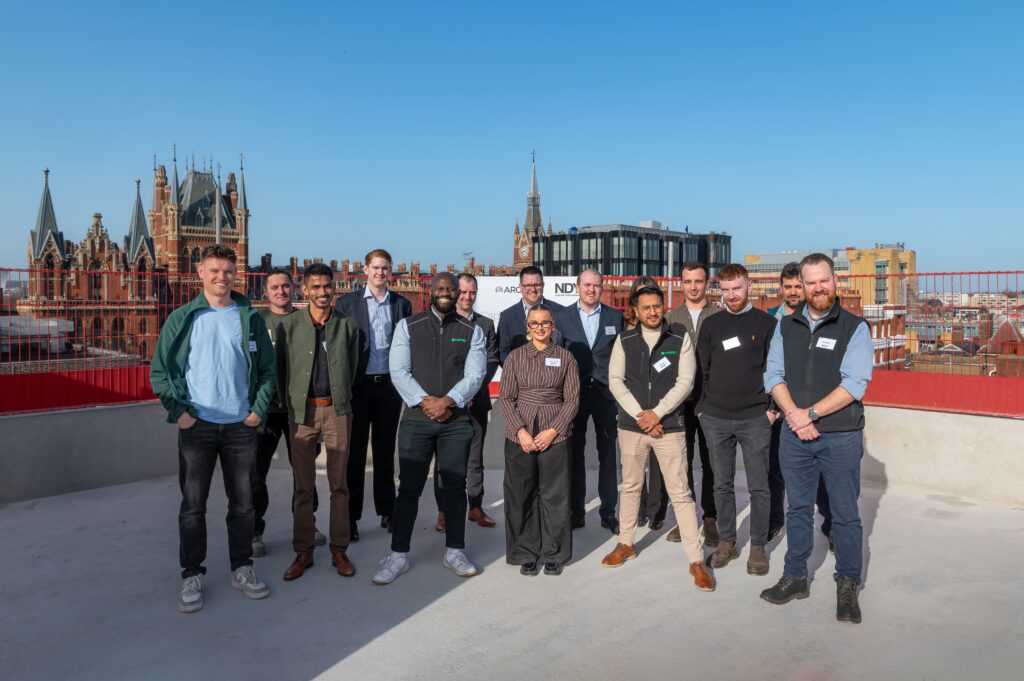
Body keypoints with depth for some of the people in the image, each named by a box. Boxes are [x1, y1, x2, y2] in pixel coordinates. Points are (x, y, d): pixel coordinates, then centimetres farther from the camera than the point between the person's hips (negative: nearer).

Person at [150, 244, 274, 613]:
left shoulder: (250, 318, 4)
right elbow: (160, 371, 1)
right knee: (193, 505, 6)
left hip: (241, 424, 1)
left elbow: (267, 367, 7)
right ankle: (192, 575, 19)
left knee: (243, 503, 10)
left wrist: (259, 408, -2)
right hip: (197, 424, -1)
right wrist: (178, 411, -8)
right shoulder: (182, 318, 0)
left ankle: (242, 568, 24)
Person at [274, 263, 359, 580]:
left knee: (339, 483, 5)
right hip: (302, 411, 0)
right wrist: (290, 406, 6)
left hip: (337, 409, 0)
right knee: (303, 486, 6)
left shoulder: (347, 326, 5)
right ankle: (303, 552, 17)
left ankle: (339, 550, 15)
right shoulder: (289, 326, 2)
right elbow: (282, 370, 7)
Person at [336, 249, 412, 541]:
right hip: (358, 386, -2)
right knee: (354, 454, 3)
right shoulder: (347, 303, 2)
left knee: (386, 452, 11)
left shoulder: (402, 304, 7)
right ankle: (351, 516, 11)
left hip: (389, 385, 2)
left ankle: (386, 511, 22)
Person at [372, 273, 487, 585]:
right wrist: (425, 402, -13)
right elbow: (399, 371, -4)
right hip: (417, 419, -1)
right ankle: (398, 555, 13)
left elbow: (475, 375, -3)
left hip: (456, 420, 1)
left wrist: (447, 401, -16)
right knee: (409, 487, 2)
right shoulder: (407, 326, 4)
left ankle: (454, 552, 21)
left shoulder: (472, 331, 6)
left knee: (455, 487, 8)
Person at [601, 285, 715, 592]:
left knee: (680, 492, -3)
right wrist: (639, 415, -10)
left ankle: (696, 560, 4)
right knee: (630, 486, 15)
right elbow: (615, 380, -1)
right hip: (631, 425, 2)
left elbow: (685, 381, -5)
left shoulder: (680, 340, 0)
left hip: (669, 426, -2)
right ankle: (625, 544, 31)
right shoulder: (624, 341, 4)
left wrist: (657, 413, -13)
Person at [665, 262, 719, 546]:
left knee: (711, 461, 5)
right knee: (682, 460, 8)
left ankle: (710, 519, 15)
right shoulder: (672, 317, 8)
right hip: (680, 401, 2)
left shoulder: (720, 316, 0)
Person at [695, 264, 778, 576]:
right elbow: (701, 370, 9)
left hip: (755, 419, -2)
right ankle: (726, 542, 22)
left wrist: (773, 408, -5)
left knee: (758, 486, 3)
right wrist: (702, 408, 3)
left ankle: (758, 546, 16)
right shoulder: (711, 325, 8)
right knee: (723, 485, 9)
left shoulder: (766, 323, 2)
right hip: (715, 419, 2)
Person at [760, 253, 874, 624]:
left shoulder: (855, 328, -5)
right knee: (798, 509, 14)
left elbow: (855, 384, -14)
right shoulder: (786, 326, 7)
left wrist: (809, 414, -17)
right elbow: (773, 375, 3)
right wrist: (794, 414, -13)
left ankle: (848, 586, 21)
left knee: (845, 514, 6)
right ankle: (795, 578, 26)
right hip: (794, 436, 4)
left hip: (840, 438, -3)